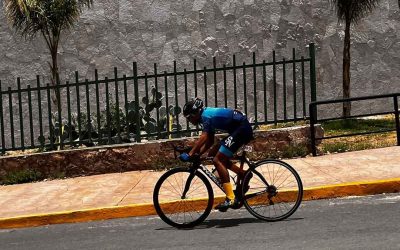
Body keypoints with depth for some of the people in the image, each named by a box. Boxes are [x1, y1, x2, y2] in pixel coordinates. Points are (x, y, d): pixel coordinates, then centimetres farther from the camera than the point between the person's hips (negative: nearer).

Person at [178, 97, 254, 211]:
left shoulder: (206, 115, -13)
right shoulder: (208, 115, 16)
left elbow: (203, 138, -26)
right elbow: (209, 142, 17)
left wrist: (190, 154, -27)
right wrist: (197, 154, 7)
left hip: (242, 128, -10)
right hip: (244, 129, 10)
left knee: (217, 160, -14)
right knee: (221, 159, 16)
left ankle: (230, 199, -18)